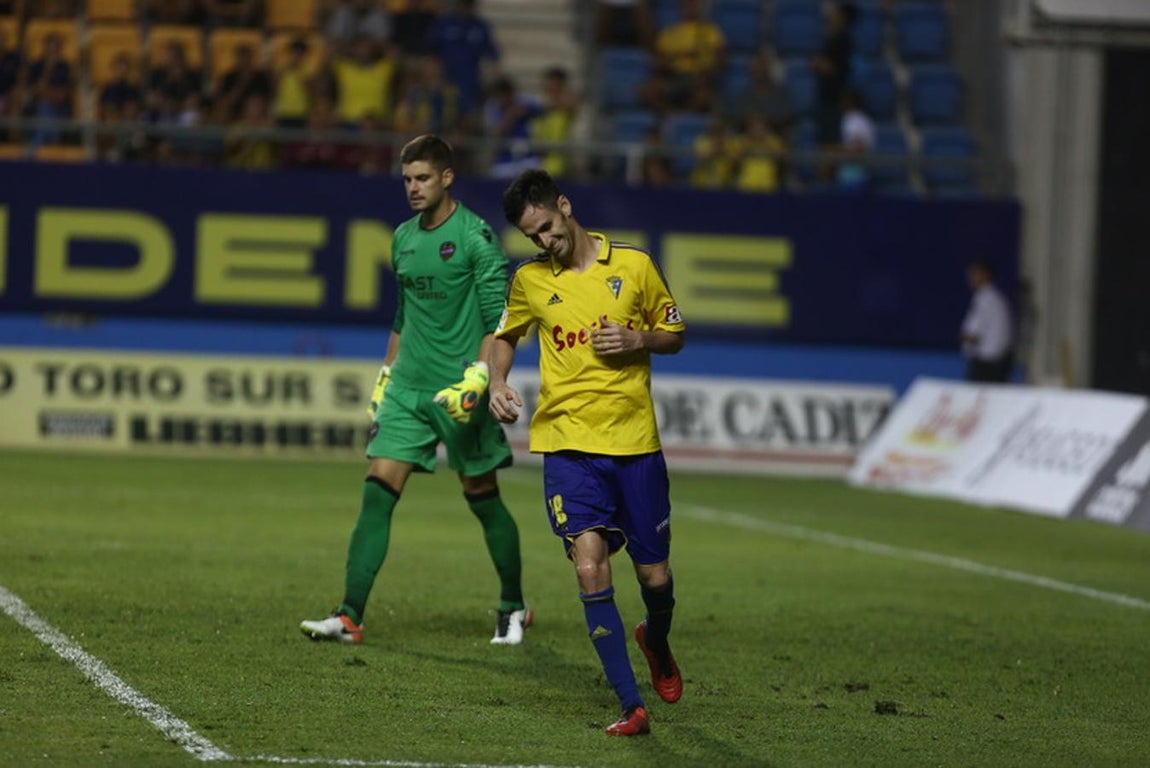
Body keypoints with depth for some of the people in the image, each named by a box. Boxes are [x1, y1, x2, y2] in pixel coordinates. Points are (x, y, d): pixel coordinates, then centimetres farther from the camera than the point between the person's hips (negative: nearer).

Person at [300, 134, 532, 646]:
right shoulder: (404, 237, 12)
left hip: (458, 393, -6)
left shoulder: (475, 236, -8)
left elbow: (499, 320, -12)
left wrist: (477, 378, -22)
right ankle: (350, 617, -11)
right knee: (377, 493, -7)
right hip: (407, 389, 6)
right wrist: (385, 374, 22)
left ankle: (513, 609, 24)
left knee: (482, 499, 5)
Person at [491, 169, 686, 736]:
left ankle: (656, 641, 43)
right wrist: (497, 382, 4)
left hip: (635, 442, 0)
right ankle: (631, 705, -13)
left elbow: (675, 336, 11)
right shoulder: (529, 281, 5)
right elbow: (505, 335, 23)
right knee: (590, 567, -16)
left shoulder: (634, 266, 2)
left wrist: (637, 338, -9)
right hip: (568, 446, 0)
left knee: (654, 575, 6)